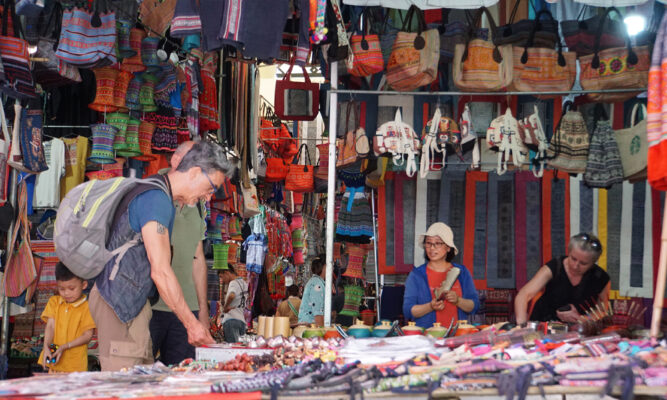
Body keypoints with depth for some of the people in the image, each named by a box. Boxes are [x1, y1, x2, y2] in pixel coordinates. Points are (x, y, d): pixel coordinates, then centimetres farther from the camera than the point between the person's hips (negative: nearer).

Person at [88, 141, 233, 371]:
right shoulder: (157, 199, -16)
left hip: (134, 300, 11)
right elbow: (161, 272, -22)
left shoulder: (159, 195, 17)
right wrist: (192, 324, -18)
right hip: (119, 300, -11)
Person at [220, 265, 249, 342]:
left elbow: (231, 295, -29)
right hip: (242, 320, 9)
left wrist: (225, 306, -13)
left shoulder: (233, 283, -8)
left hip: (231, 319, -9)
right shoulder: (244, 283, 18)